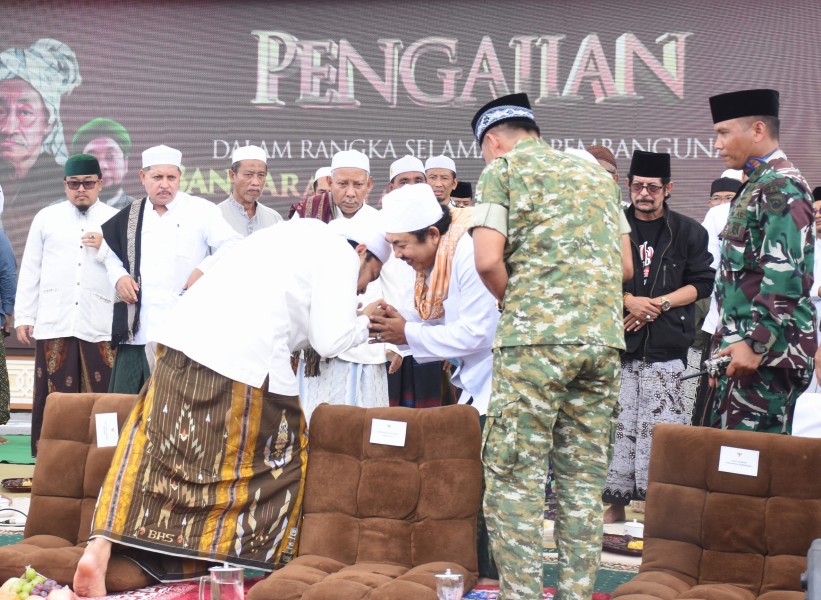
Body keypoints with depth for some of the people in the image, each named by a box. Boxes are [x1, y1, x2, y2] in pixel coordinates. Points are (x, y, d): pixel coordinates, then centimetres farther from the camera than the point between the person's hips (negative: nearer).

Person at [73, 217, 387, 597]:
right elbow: (330, 341, -4)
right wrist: (362, 324, 16)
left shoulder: (298, 239, 29)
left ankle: (100, 550, -6)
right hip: (245, 362, -8)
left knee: (154, 456, 6)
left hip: (183, 342, 8)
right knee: (280, 462, 10)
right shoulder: (340, 253, 3)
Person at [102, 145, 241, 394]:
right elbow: (110, 252, 27)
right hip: (138, 329, 4)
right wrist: (119, 277, 7)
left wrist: (204, 270, -16)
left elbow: (234, 247, -4)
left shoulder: (201, 210, 2)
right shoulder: (130, 216, 16)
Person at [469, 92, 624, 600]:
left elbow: (488, 259, -9)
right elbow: (625, 266, 22)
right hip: (605, 335, 6)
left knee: (515, 474, -2)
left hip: (538, 335, -6)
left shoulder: (502, 168, 4)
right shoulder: (599, 175, 22)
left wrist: (513, 302, 7)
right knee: (584, 476, 9)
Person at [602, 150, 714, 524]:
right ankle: (613, 509, 5)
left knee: (663, 428, -8)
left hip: (667, 348, -1)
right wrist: (628, 301, -10)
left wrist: (659, 303, -7)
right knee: (616, 422, -3)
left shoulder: (689, 233, 9)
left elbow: (702, 283, 5)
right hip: (618, 343, 1)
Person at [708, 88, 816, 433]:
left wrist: (755, 345, -24)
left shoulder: (782, 187, -11)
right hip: (742, 348, 10)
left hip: (766, 352, -10)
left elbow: (785, 275, -20)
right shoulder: (758, 186, 20)